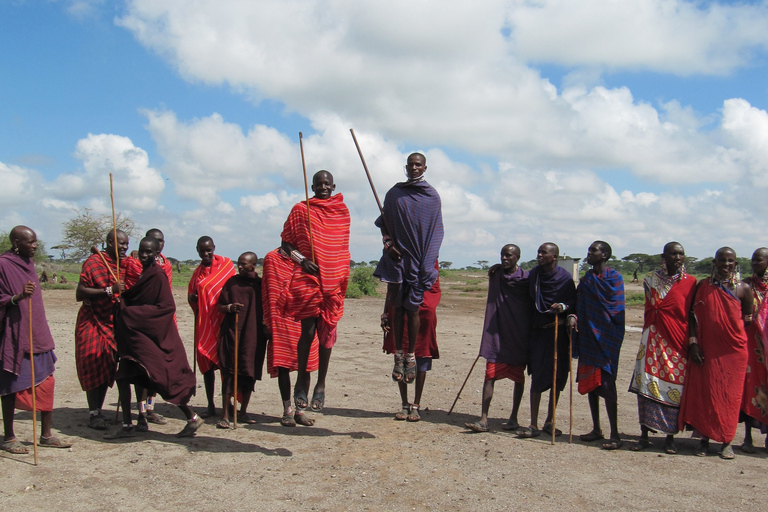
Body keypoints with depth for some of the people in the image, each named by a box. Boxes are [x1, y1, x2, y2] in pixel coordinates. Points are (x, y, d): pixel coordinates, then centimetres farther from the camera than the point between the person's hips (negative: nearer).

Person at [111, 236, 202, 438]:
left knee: (162, 379, -6)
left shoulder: (158, 275, -15)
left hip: (154, 335, -9)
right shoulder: (142, 273, 12)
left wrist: (133, 312, -18)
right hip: (137, 334, 9)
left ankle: (193, 418, 9)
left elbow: (167, 307, -19)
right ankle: (127, 425, 12)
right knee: (123, 376, 4)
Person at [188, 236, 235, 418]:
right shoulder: (198, 272, 15)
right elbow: (191, 296, 18)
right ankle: (210, 405, 12)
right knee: (207, 363, 5)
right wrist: (192, 298, -5)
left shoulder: (226, 264, 0)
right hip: (204, 322, 5)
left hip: (223, 319, -4)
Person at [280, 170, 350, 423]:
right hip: (307, 278, -2)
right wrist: (301, 259, -12)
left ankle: (321, 384, 16)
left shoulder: (342, 211, 13)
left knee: (327, 331, 5)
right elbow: (285, 243, 5)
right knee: (308, 330, -9)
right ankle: (302, 379, 10)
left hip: (334, 280, 3)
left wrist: (343, 276, 14)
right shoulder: (301, 210, 5)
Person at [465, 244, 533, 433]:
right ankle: (483, 420, -6)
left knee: (518, 377, 9)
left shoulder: (526, 278, -4)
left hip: (519, 337, -2)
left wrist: (531, 332, -2)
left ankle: (514, 418, 20)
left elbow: (534, 306, 2)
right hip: (497, 334, 2)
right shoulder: (495, 274, 5)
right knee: (490, 375, -6)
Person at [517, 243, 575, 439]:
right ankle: (534, 425, 0)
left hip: (559, 332, -1)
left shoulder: (565, 277, -7)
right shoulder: (534, 274, 3)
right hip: (538, 331, 1)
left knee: (557, 377, 6)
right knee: (537, 377, -3)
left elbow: (574, 303, -4)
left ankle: (549, 422, 19)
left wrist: (563, 307, -23)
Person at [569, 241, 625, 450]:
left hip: (606, 337, -6)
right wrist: (572, 316, -5)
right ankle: (596, 429, 21)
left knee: (606, 382, -9)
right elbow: (579, 305, 10)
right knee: (590, 382, 10)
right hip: (587, 336, 6)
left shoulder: (614, 278, -5)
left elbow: (617, 309, -7)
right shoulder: (586, 279, 13)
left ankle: (615, 435, -1)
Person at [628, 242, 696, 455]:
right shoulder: (651, 279, 8)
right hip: (653, 340, 1)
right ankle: (644, 435, 6)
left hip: (678, 343, 0)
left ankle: (670, 437, 14)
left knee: (674, 388, 1)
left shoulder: (690, 283, 4)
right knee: (648, 385, -3)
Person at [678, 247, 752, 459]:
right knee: (704, 392, 3)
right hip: (706, 350, 1)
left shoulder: (744, 288, 3)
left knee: (730, 395, 3)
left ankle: (727, 441, 15)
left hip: (734, 350, 0)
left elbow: (748, 318, 12)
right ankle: (704, 437, 15)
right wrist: (693, 342, -5)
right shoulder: (702, 286, 4)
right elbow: (693, 316, 4)